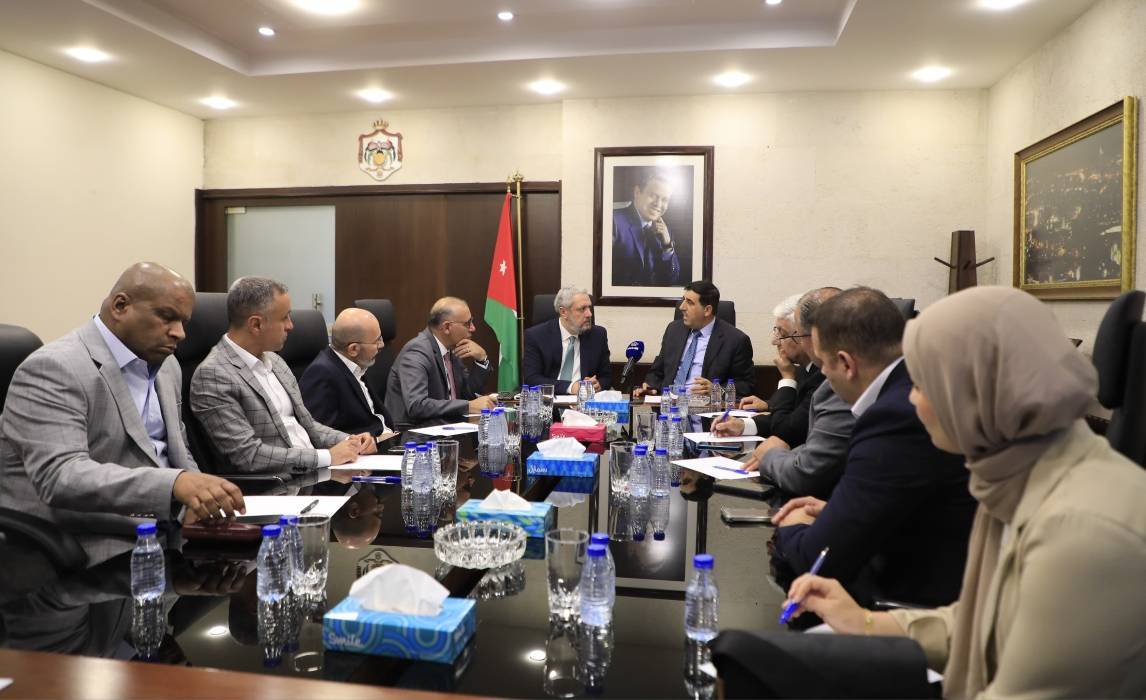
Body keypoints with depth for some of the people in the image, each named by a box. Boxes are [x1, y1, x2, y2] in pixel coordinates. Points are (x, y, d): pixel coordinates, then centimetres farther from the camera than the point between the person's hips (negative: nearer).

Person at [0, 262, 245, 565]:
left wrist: (197, 498, -4)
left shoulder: (166, 366, 11)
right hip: (84, 547, -7)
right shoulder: (54, 369, -14)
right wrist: (175, 484, -40)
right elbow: (58, 477, -27)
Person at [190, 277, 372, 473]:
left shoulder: (273, 360, 13)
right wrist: (327, 456, -17)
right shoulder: (212, 375, -11)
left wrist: (349, 442, 1)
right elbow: (248, 455, -17)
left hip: (313, 473, 7)